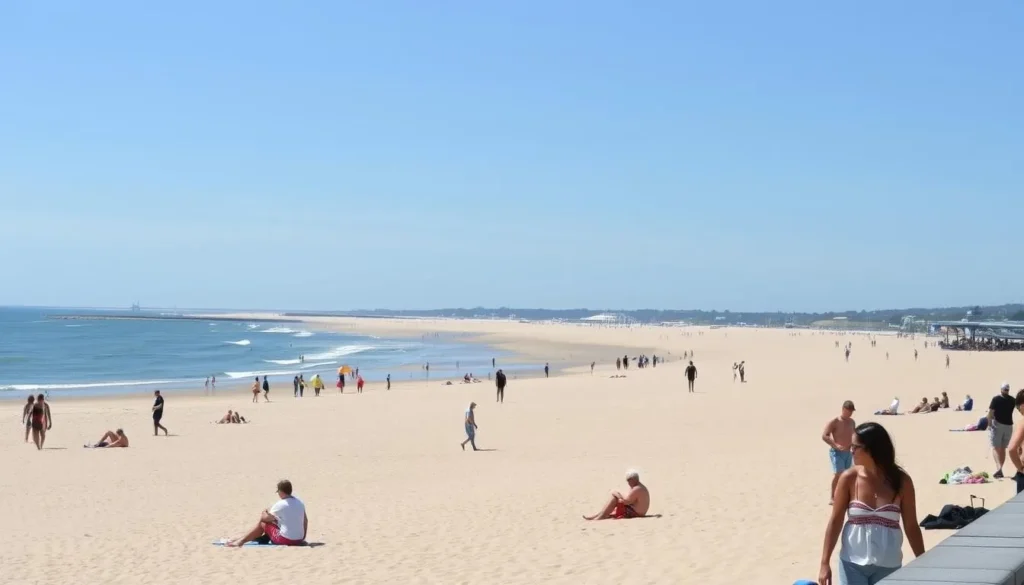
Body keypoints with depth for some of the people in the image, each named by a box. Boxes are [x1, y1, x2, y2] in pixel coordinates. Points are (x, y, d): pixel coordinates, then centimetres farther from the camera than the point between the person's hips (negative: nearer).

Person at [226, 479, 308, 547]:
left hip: (285, 540, -7)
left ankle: (242, 540, 19)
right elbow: (305, 520, 13)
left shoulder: (280, 505, -13)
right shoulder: (300, 503, 4)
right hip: (299, 540, 7)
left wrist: (264, 514, 24)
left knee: (262, 522, 10)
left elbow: (266, 518, 1)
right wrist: (303, 537, 24)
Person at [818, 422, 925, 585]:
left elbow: (911, 526, 2)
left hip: (887, 566, 1)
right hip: (853, 563, 0)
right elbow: (835, 521, -1)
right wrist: (825, 562, -5)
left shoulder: (901, 481, -5)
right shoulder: (849, 478, -6)